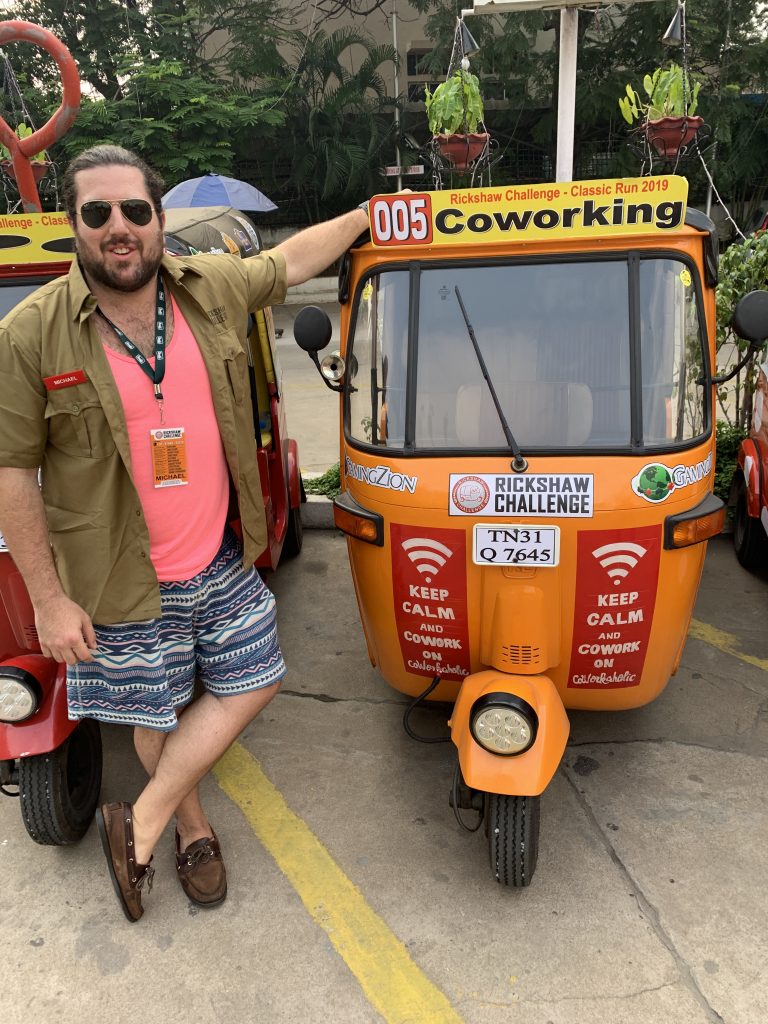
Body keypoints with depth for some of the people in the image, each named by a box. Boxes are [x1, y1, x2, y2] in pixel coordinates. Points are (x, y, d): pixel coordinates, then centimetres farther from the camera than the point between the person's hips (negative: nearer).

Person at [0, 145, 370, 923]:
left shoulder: (212, 289, -3)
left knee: (251, 685, 12)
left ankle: (141, 821, 27)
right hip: (125, 584, -3)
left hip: (224, 562, 4)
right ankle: (192, 828, 42)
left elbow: (292, 259, 16)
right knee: (159, 719, 14)